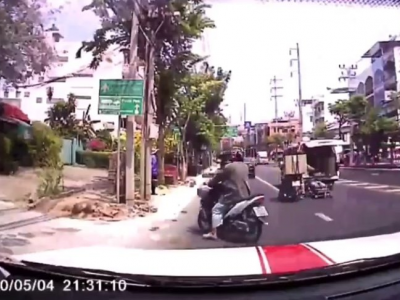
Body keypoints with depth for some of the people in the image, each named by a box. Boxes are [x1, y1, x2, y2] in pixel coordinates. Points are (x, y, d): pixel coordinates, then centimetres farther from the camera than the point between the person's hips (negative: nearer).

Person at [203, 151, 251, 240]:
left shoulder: (229, 166, -11)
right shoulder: (245, 166, 10)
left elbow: (219, 176, -4)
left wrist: (211, 183, 13)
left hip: (233, 195, -7)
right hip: (245, 195, 8)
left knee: (217, 210, -2)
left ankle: (213, 233, -8)